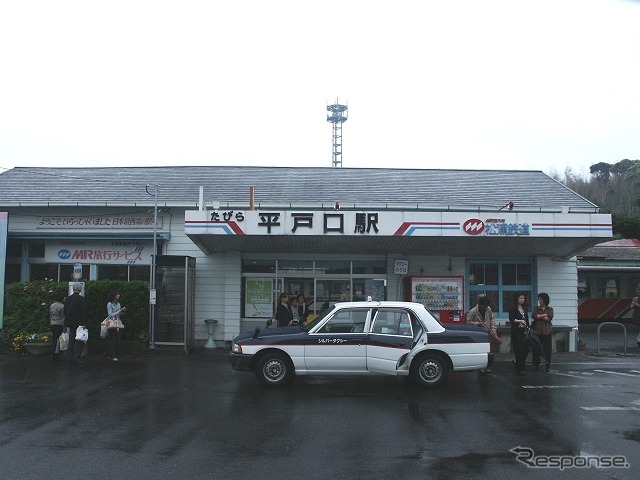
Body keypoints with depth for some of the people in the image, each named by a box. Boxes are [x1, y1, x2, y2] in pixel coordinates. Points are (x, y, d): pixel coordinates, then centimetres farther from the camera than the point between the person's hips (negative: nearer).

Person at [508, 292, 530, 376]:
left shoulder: (525, 309, 15)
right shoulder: (513, 308, -4)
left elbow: (527, 320, 20)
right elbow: (511, 319, -12)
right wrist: (519, 321, -24)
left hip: (524, 331, 6)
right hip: (516, 332, -6)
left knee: (526, 348, -1)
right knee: (518, 349, -4)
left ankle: (516, 361, 22)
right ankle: (520, 369, 2)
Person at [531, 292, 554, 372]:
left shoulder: (550, 309, 7)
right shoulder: (537, 308, 11)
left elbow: (549, 318, -9)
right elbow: (533, 316, -8)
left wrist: (539, 316, -6)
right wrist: (544, 315, -8)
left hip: (546, 331, -1)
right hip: (537, 331, 1)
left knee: (547, 349, 0)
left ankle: (548, 365, 7)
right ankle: (536, 364, 9)